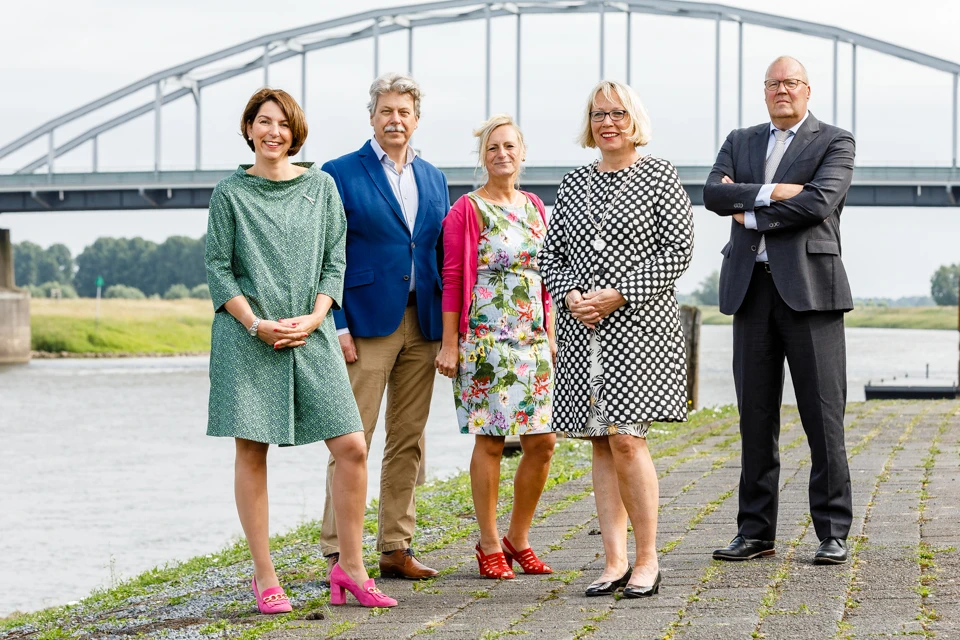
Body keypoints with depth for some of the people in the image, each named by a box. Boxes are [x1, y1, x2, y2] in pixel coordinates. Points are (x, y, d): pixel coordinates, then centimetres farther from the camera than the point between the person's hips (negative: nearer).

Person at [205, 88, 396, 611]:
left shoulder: (321, 186, 9)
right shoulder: (230, 193, 4)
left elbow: (335, 261, 8)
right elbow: (217, 268, 1)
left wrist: (313, 318, -7)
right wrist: (257, 323, -11)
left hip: (311, 334, 2)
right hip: (247, 336, -2)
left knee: (351, 448, -5)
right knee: (252, 452, -1)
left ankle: (350, 566, 8)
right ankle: (264, 577, 7)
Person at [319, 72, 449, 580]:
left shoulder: (433, 178, 15)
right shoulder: (340, 174, -1)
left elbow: (442, 255, 17)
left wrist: (449, 325, 9)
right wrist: (337, 326, -13)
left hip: (422, 325, 6)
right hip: (367, 323, -6)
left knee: (409, 440, 8)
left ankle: (396, 548, 14)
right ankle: (339, 551, -3)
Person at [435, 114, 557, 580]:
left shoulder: (534, 207, 14)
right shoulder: (467, 210, -3)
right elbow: (452, 279, -5)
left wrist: (550, 334, 14)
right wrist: (449, 344, -10)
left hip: (532, 339, 6)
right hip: (485, 338, -6)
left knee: (542, 441, 2)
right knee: (490, 440, -3)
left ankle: (518, 538, 16)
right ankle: (490, 546, 7)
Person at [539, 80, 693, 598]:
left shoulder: (660, 177, 1)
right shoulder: (572, 185, 14)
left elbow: (678, 249, -6)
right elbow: (551, 254, 14)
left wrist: (619, 294, -13)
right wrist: (571, 297, -6)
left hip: (639, 324, -5)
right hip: (581, 328, 5)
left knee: (626, 439, -12)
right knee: (601, 444, 5)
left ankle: (647, 560, -1)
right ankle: (615, 562, 9)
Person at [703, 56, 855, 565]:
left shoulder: (834, 143, 4)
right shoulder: (740, 142, 18)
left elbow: (818, 202, -13)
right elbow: (713, 193, 1)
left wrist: (749, 214, -6)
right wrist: (770, 192, -13)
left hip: (809, 287, -4)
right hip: (751, 288, 4)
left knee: (823, 414, -4)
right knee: (755, 414, 6)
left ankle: (833, 532, 1)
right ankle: (756, 531, 11)